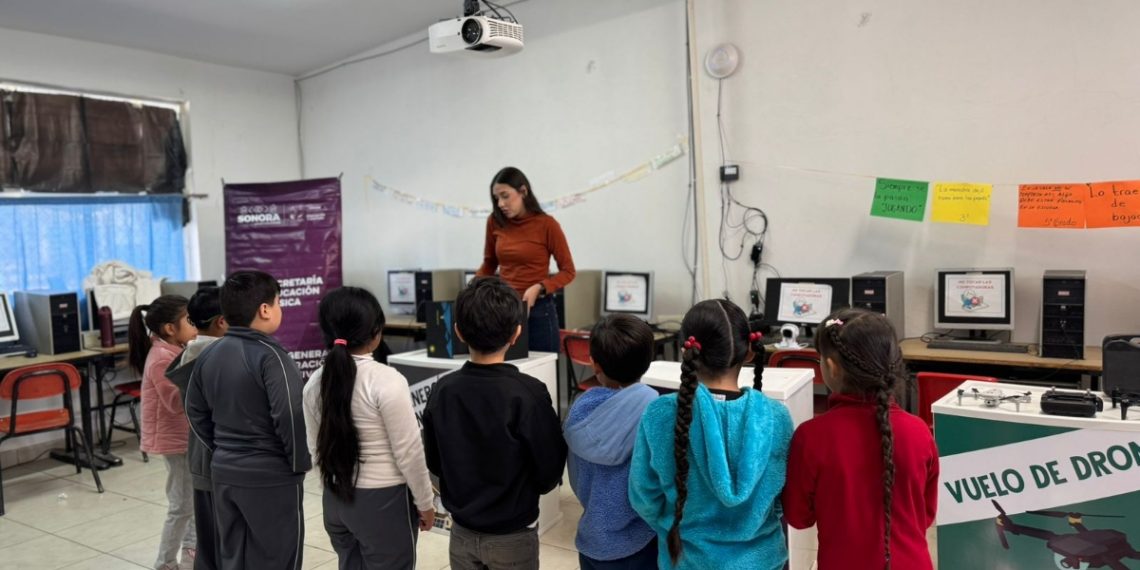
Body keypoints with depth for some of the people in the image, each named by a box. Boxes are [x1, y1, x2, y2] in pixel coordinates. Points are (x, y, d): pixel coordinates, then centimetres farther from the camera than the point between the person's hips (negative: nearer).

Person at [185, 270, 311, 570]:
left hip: (224, 473, 7)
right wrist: (299, 464, -11)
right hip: (271, 477, -7)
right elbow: (289, 416, -24)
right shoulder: (270, 355, -19)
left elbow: (196, 413, 13)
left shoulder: (208, 354, 5)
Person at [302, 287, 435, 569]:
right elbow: (408, 452, -15)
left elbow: (315, 447, 8)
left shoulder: (315, 382, -1)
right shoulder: (386, 381, -20)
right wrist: (425, 502, -3)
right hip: (383, 501, -6)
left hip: (336, 498, 6)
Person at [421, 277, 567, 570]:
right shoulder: (528, 393, -23)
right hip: (512, 534, -3)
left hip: (462, 530, 4)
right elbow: (551, 468, -14)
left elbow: (434, 461, 2)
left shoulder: (442, 391, -10)